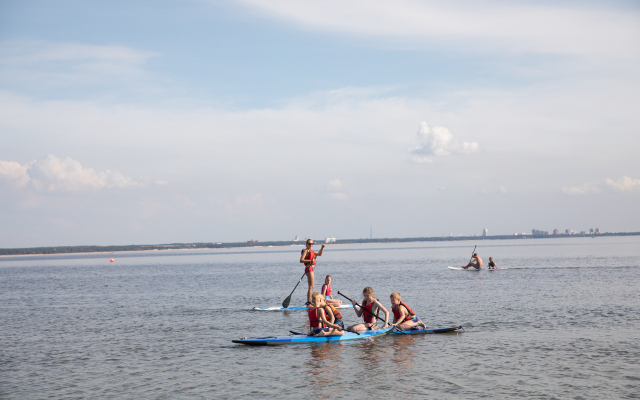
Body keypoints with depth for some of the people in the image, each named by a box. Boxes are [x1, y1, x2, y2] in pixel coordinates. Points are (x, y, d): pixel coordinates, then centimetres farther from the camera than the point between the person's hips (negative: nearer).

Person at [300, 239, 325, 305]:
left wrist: (322, 248, 11)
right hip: (309, 269, -10)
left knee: (311, 287, 13)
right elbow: (301, 260, -18)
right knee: (311, 287, -14)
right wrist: (310, 260, -27)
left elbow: (319, 254, 27)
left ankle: (308, 302, 17)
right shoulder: (305, 251, -9)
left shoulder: (311, 251, 18)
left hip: (311, 269, 10)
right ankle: (309, 302, -17)